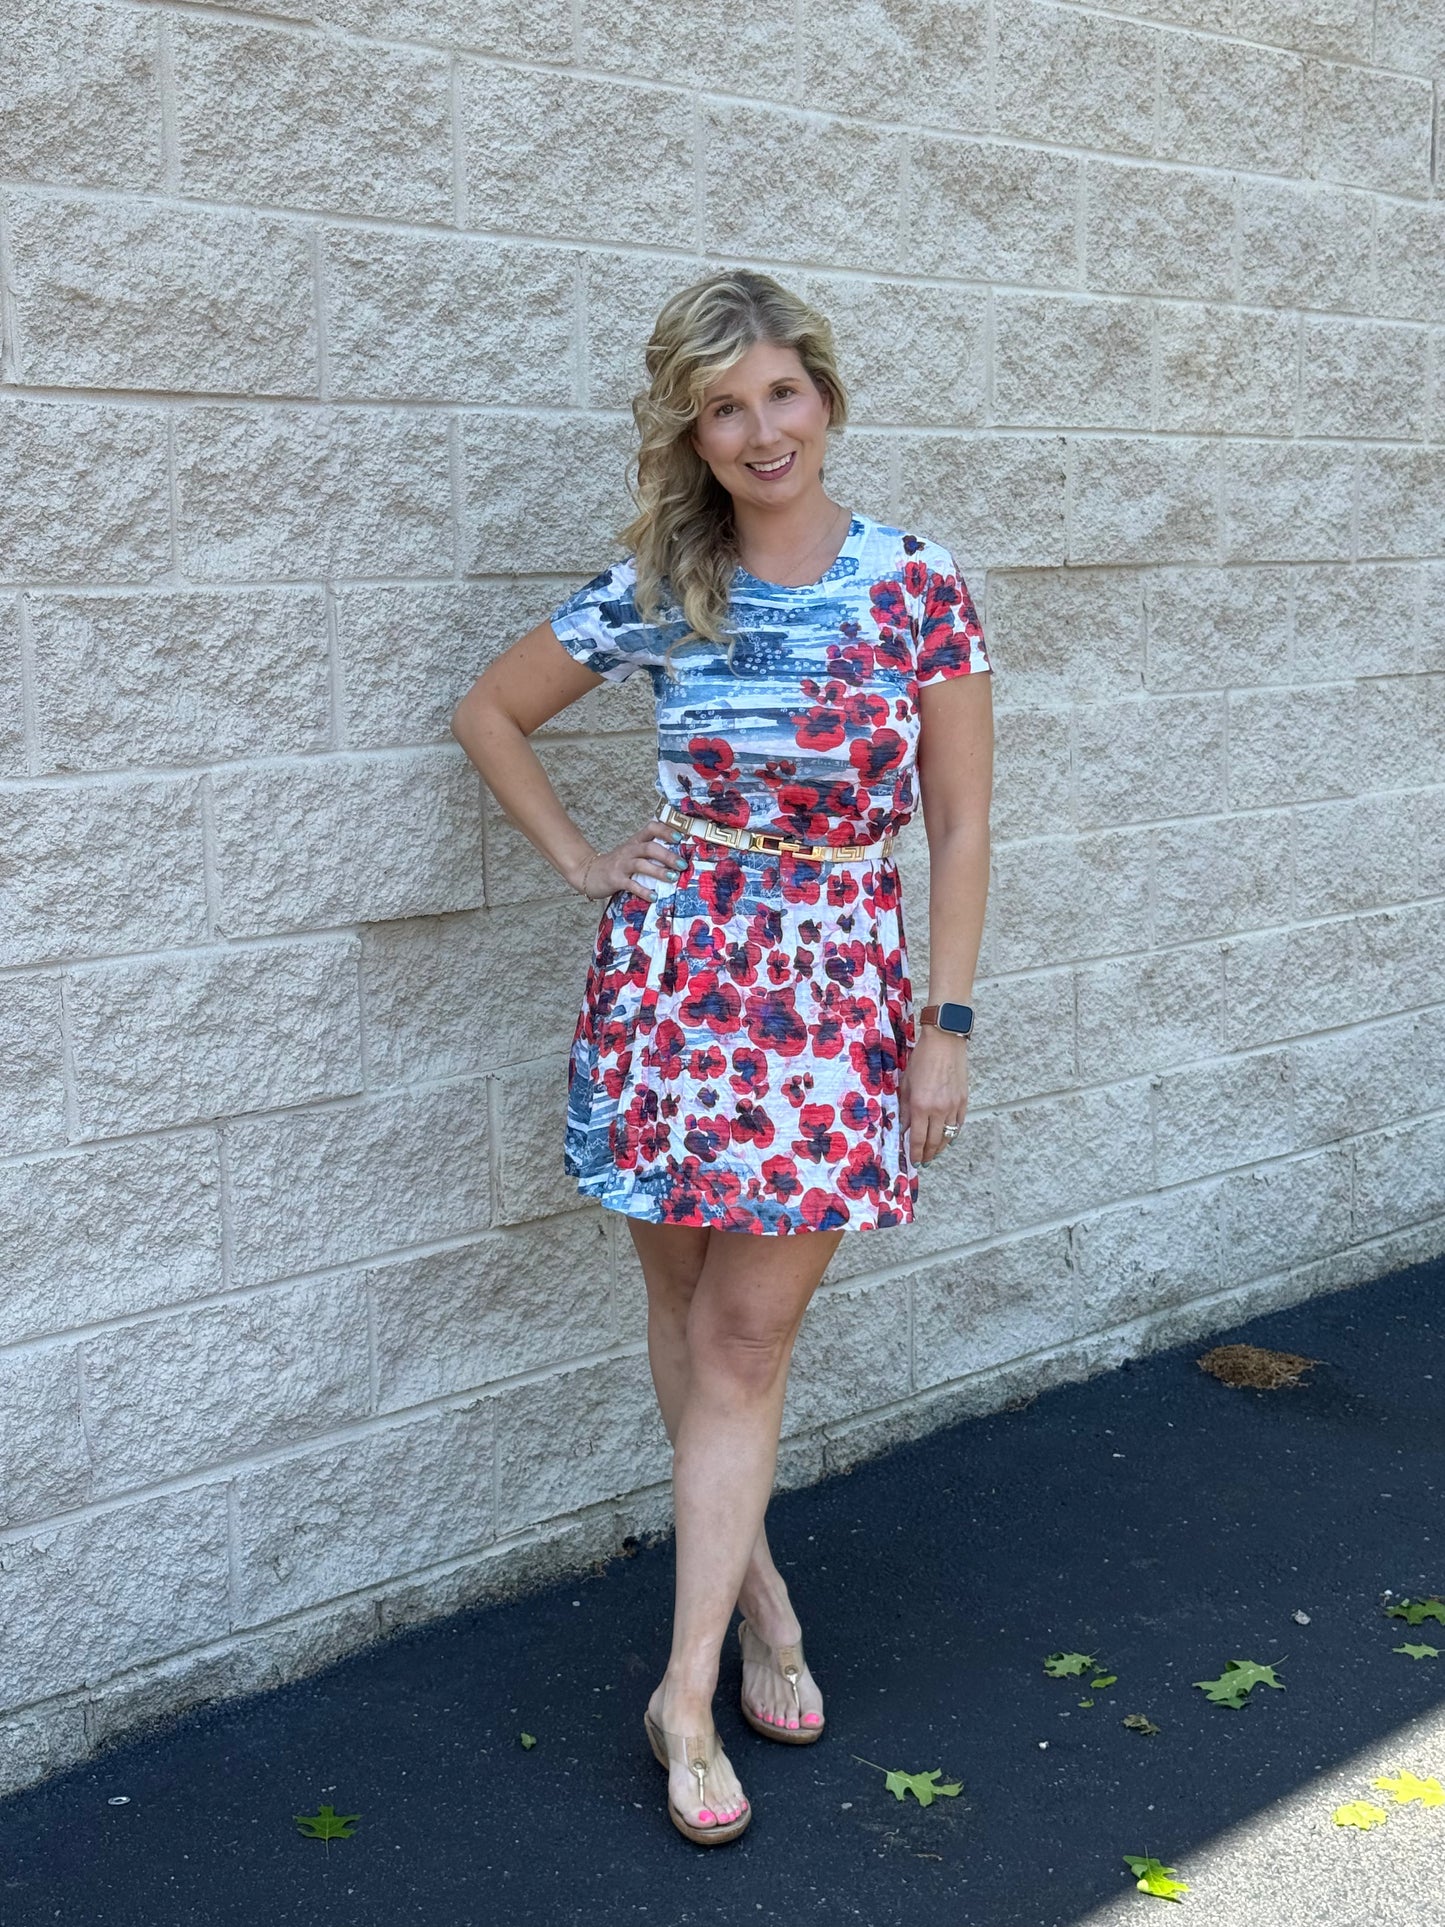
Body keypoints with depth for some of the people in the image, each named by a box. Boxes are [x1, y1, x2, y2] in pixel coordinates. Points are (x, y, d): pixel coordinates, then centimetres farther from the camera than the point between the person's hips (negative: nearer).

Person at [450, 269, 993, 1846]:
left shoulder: (917, 588, -4)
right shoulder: (653, 593, -1)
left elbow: (958, 826, -1)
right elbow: (488, 713, 13)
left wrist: (946, 1025, -4)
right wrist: (581, 862, 4)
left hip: (841, 985, -2)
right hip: (672, 974, 2)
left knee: (747, 1335, -2)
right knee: (686, 1310, 10)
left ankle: (687, 1694, 6)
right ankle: (754, 1591, 32)